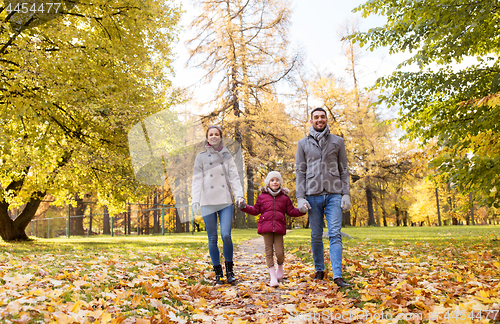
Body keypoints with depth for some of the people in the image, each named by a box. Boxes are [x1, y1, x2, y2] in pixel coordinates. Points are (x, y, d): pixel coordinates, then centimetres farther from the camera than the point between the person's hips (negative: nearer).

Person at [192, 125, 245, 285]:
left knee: (226, 235, -11)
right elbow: (197, 180, 3)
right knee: (212, 239, 2)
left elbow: (234, 177, 6)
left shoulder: (227, 155, 11)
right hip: (208, 203, 0)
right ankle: (218, 273, 14)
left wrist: (239, 195, -8)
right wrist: (195, 200, -7)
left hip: (226, 201, 0)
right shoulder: (201, 157, 8)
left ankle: (229, 270, 7)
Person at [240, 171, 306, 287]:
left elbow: (291, 211, 15)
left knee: (279, 251, -5)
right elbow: (255, 210, 15)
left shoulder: (285, 197, 13)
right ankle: (273, 276, 8)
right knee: (269, 251, 0)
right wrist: (245, 207, 2)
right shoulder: (262, 196, 11)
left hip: (279, 228, 0)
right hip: (266, 227, 0)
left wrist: (301, 211, 0)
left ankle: (280, 267, 27)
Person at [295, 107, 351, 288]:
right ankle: (319, 270, 20)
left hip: (334, 194, -1)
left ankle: (337, 276, -9)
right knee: (316, 236, 6)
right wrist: (300, 197, -1)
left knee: (335, 234, -8)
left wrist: (346, 194, 0)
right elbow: (300, 171, 8)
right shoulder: (303, 144, 11)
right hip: (313, 195, 1)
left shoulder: (337, 141, 11)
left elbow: (344, 170, 10)